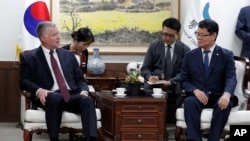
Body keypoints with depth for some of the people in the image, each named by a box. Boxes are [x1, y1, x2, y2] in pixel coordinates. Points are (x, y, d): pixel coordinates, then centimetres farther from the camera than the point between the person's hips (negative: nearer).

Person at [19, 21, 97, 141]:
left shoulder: (68, 55, 23)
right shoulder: (29, 57, 12)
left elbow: (80, 79, 20)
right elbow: (24, 81, 3)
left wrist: (83, 91, -3)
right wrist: (39, 90, -18)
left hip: (71, 96, 3)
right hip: (49, 97, -3)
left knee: (87, 100, -31)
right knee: (55, 97, -40)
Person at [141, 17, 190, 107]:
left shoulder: (184, 50, 8)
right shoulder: (153, 46, 13)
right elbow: (145, 68, 10)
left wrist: (170, 82, -19)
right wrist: (150, 77, -14)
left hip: (174, 87, 0)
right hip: (154, 84, 1)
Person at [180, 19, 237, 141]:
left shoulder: (226, 55, 3)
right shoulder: (190, 56, 10)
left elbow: (231, 78, -11)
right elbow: (183, 81, 7)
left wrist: (226, 94, -34)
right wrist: (195, 91, -17)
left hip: (218, 97, -1)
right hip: (197, 96, 1)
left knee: (225, 104, -36)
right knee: (189, 101, -34)